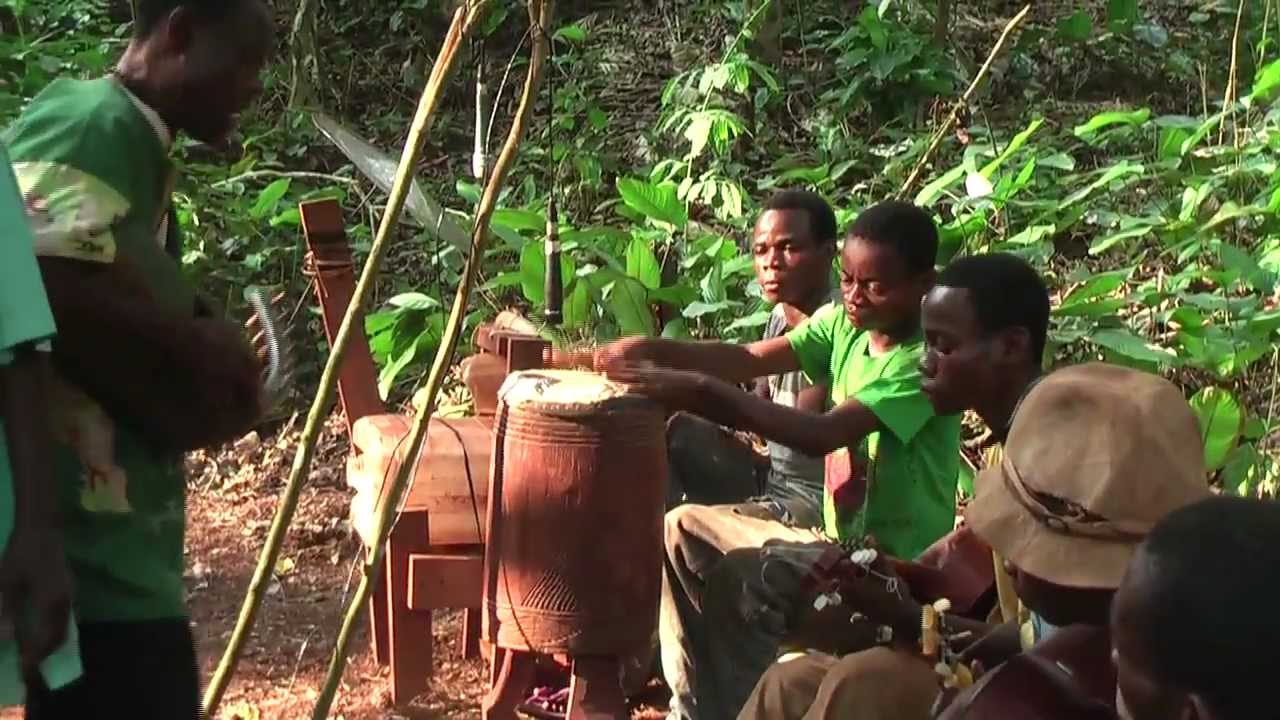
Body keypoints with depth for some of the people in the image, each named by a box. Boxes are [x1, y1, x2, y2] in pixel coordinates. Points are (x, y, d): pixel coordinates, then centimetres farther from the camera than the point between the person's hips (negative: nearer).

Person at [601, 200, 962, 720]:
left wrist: (705, 393, -39)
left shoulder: (927, 362, -23)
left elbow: (822, 435, -34)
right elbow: (749, 359, -9)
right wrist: (654, 351, -25)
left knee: (734, 579, -25)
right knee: (684, 528, 7)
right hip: (837, 531, 9)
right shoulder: (843, 323, 1)